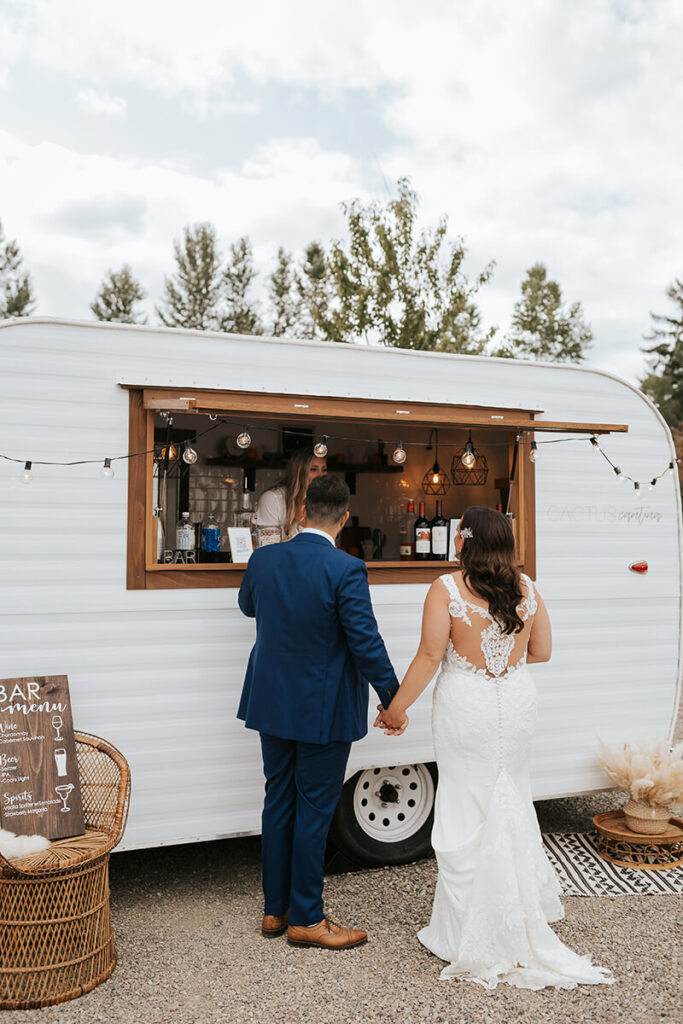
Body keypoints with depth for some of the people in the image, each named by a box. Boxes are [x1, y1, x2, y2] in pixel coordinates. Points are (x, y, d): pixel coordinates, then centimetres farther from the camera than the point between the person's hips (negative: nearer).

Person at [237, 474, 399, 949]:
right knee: (314, 811, 7)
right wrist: (393, 699, -6)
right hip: (323, 711, -5)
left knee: (278, 803, 17)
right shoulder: (346, 570, -21)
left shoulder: (263, 559, -4)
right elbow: (367, 644, -19)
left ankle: (275, 909, 30)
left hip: (272, 705, 6)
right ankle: (306, 919, 21)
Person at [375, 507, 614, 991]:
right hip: (518, 701, 5)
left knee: (468, 810, 8)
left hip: (467, 706, -4)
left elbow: (429, 656, -16)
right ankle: (526, 910, 34)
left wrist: (396, 708, -6)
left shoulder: (447, 589, -14)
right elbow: (541, 651, 5)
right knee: (511, 800, 21)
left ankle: (473, 932, 19)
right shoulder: (526, 588, 0)